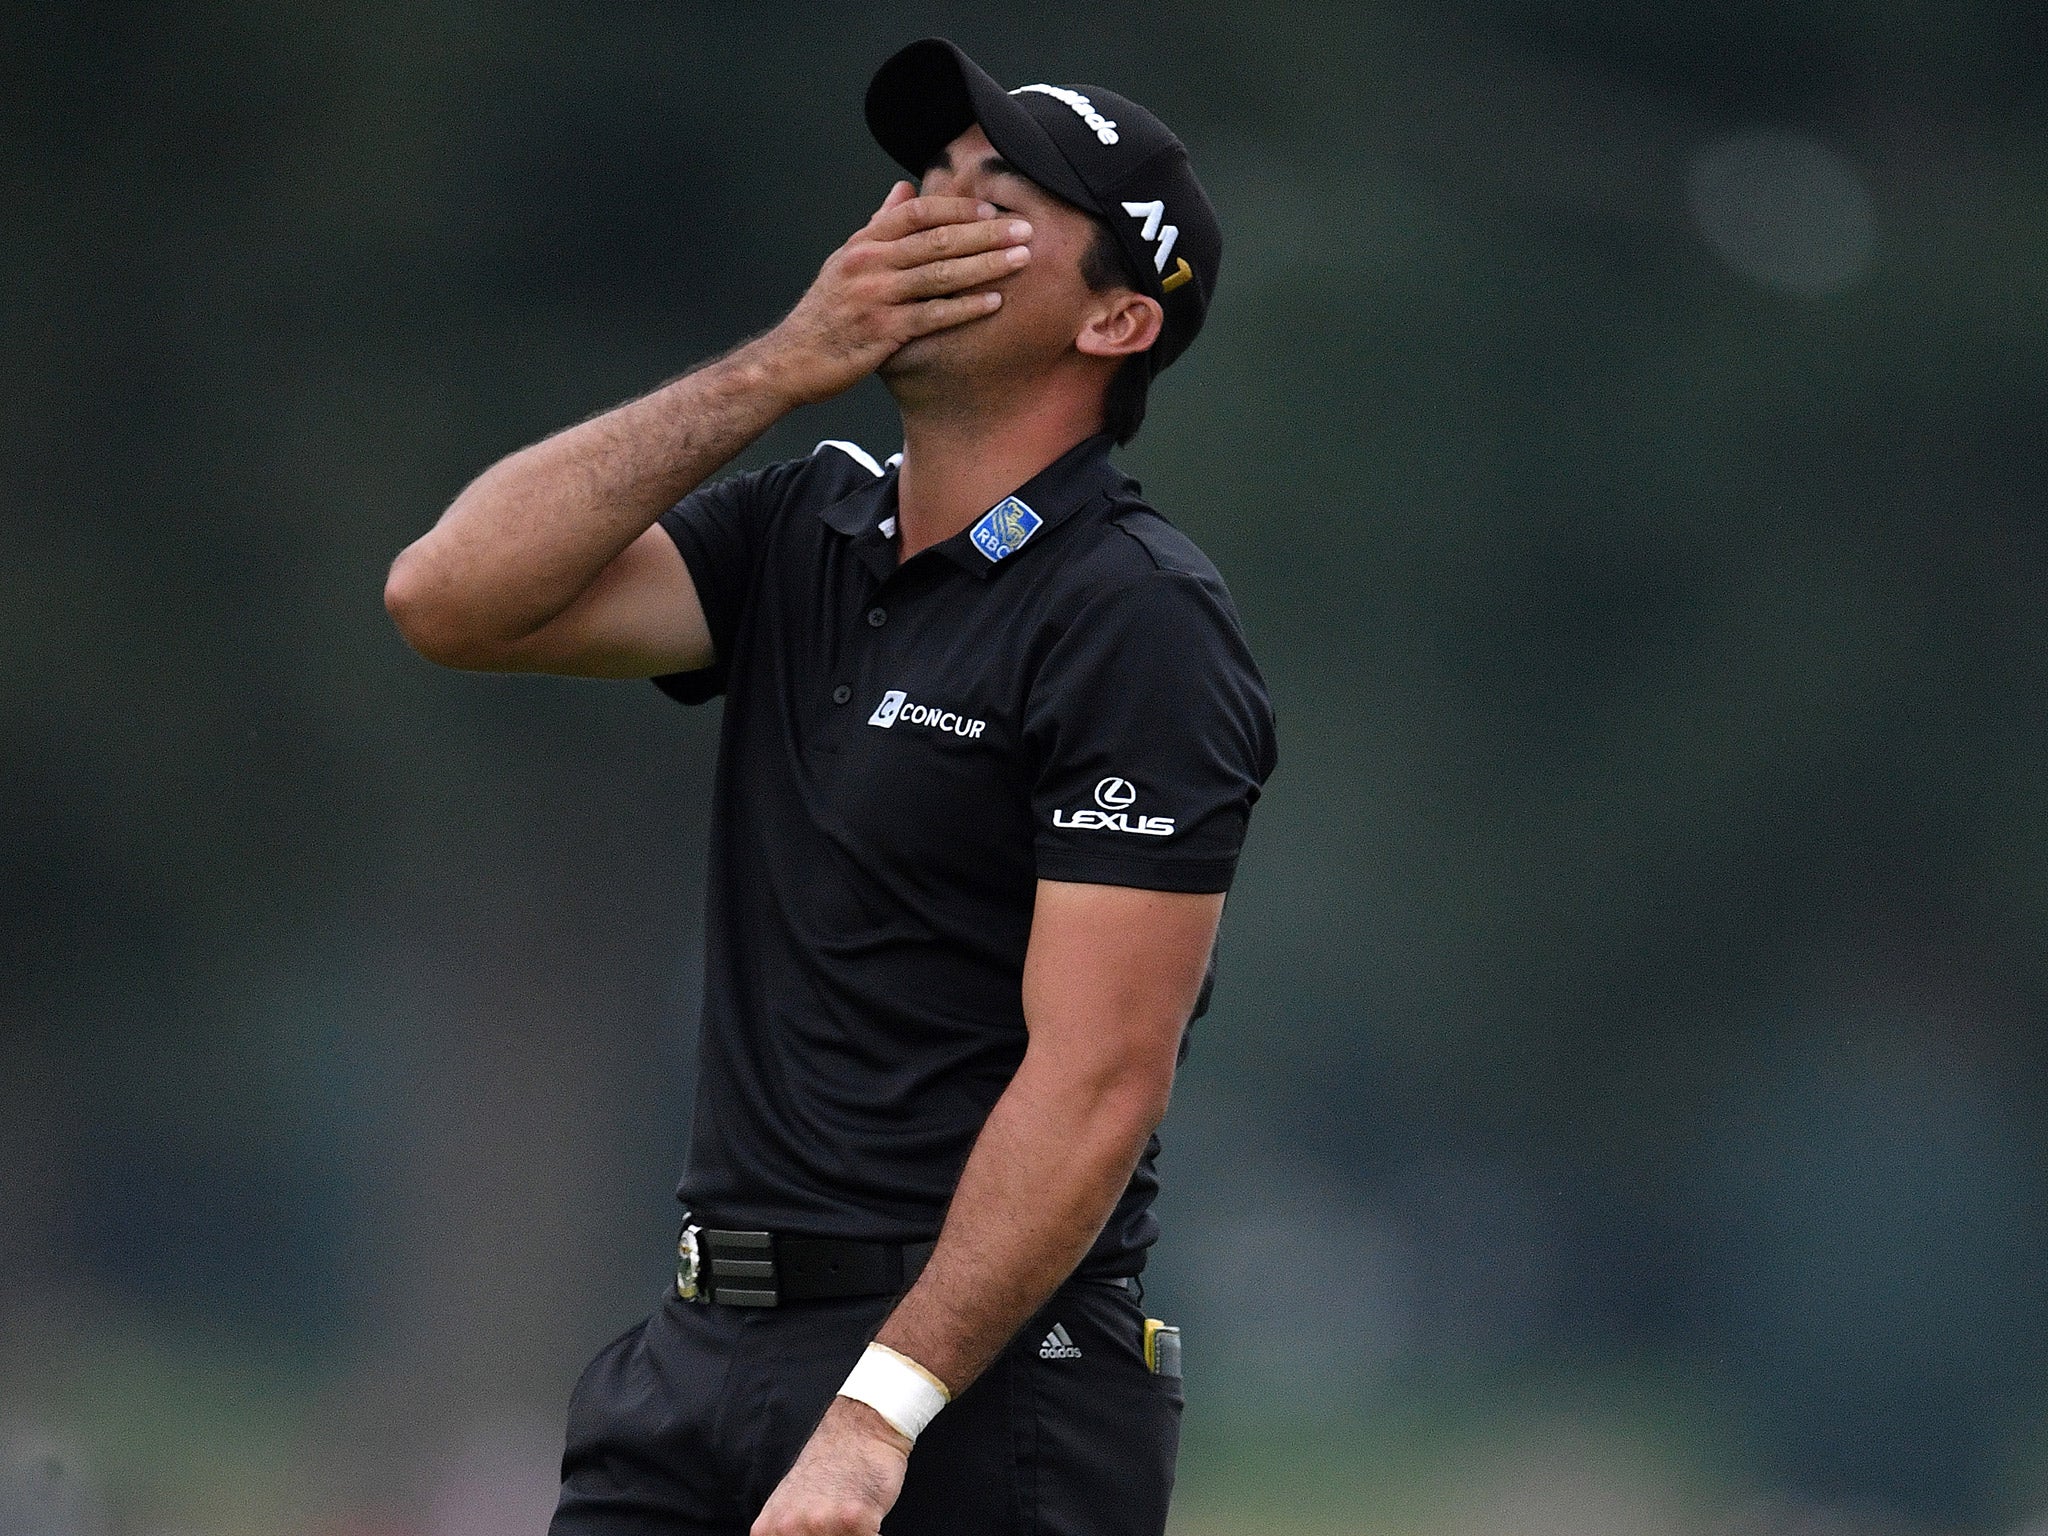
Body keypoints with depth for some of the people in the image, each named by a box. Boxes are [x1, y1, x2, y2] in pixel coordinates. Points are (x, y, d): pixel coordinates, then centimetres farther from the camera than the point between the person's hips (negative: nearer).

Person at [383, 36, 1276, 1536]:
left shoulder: (1142, 622, -10)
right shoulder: (802, 536, 13)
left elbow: (1098, 1081, -16)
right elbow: (453, 597, -1)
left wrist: (881, 1412, -23)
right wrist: (778, 368, -5)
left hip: (979, 1387, -7)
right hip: (698, 1356, 7)